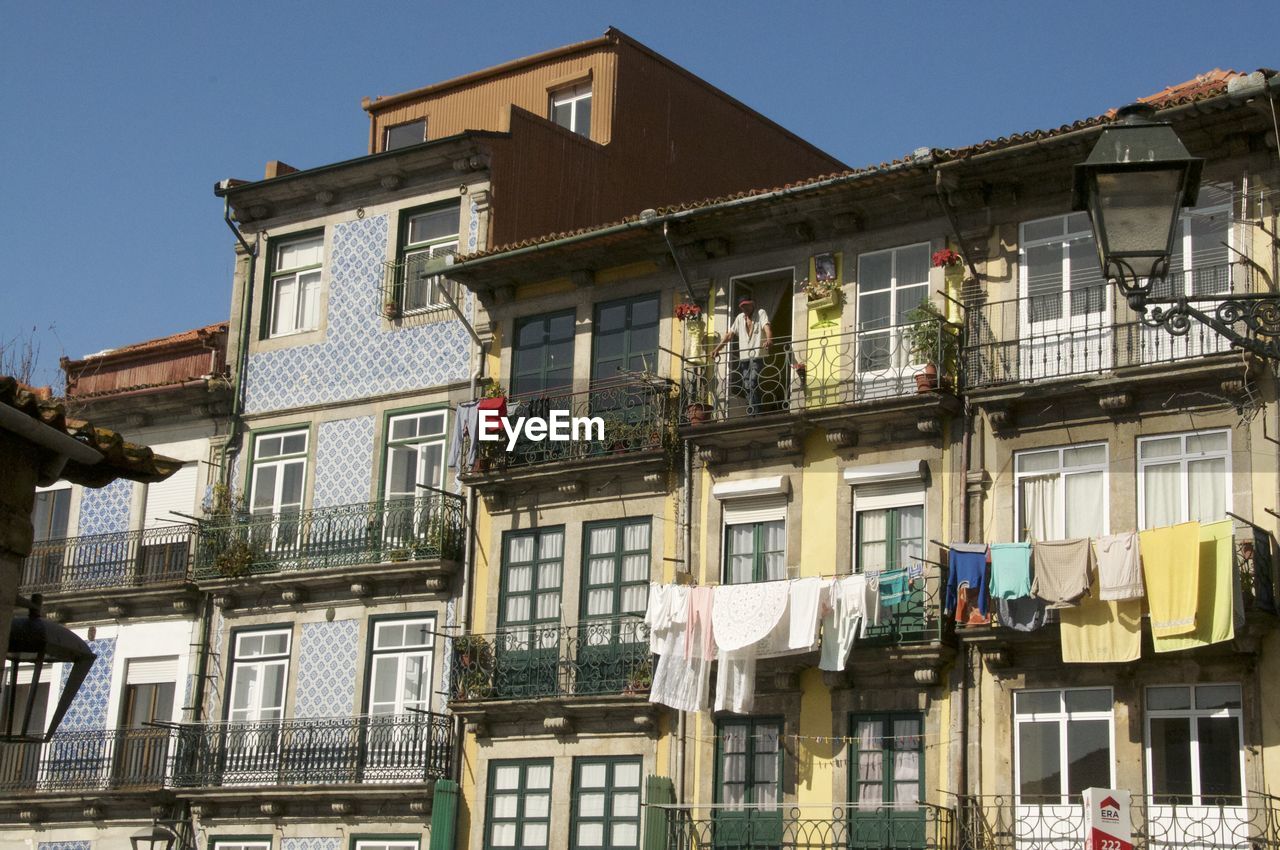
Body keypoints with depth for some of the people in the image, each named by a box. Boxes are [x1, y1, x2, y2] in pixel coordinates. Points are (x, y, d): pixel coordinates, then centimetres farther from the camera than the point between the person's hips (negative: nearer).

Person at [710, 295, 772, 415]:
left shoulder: (761, 313, 1)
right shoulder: (739, 318, 17)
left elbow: (767, 327, -16)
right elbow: (729, 334, 16)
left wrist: (769, 339, -38)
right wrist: (717, 349, 7)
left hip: (757, 355, -6)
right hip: (744, 356, 6)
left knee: (753, 383, -18)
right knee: (746, 386, 1)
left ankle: (752, 413, -22)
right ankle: (751, 413, 3)